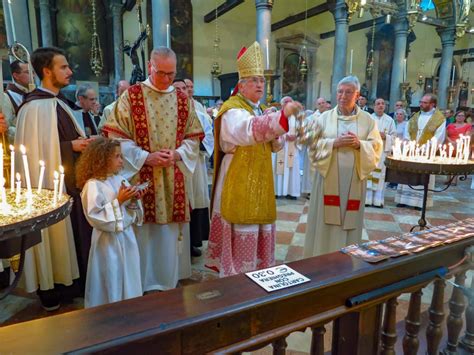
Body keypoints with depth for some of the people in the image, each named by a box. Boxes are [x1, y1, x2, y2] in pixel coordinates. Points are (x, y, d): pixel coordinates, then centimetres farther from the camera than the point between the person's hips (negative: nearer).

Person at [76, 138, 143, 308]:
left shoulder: (120, 179, 3)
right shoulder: (93, 185, -17)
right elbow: (95, 216, -22)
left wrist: (134, 199, -9)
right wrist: (118, 201, -23)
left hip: (127, 235, 7)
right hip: (108, 240, -7)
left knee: (129, 277, 19)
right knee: (111, 280, 8)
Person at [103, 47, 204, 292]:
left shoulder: (183, 100, 8)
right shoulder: (131, 96, -2)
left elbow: (193, 137, 9)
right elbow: (117, 137, -5)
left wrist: (177, 154, -10)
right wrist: (146, 157, -16)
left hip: (174, 181, 3)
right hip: (140, 178, -3)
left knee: (171, 232, 11)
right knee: (143, 232, 4)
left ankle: (170, 279, 30)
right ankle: (144, 284, 22)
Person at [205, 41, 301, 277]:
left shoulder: (259, 110, 14)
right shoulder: (233, 110, -13)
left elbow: (274, 147, 14)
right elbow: (250, 130, -37)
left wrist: (273, 132, -7)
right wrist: (282, 115, -47)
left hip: (259, 182, 8)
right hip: (238, 184, -8)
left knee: (259, 229, 16)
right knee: (242, 233, -3)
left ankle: (256, 271, 32)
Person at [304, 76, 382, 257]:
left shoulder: (368, 120, 6)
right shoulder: (324, 117, 4)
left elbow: (376, 148, 2)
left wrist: (359, 144, -16)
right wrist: (334, 143, -16)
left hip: (354, 180, 1)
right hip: (329, 177, 0)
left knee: (350, 220, 7)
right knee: (326, 221, 4)